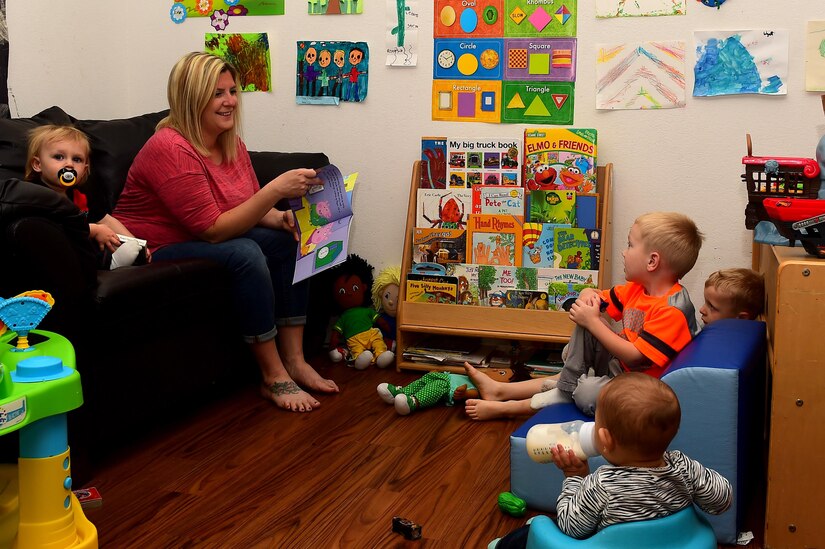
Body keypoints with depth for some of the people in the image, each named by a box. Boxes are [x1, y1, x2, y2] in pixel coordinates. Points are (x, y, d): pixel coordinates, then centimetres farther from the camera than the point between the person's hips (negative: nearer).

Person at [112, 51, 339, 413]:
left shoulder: (232, 144, 3)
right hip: (154, 252, -9)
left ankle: (294, 360, -7)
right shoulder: (170, 149, -24)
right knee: (244, 254, -31)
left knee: (289, 239, -8)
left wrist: (279, 218, -16)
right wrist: (276, 190, -32)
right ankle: (274, 378, -21)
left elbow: (247, 209, 8)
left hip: (207, 242, 9)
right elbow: (214, 230, -28)